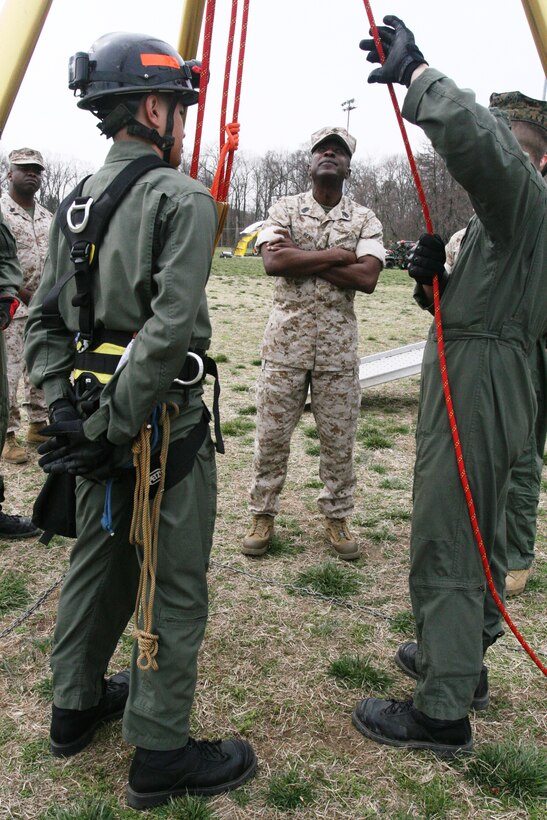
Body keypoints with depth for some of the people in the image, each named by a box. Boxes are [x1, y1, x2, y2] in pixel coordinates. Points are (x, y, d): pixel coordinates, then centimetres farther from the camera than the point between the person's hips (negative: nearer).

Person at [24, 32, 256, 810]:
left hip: (97, 416, 8)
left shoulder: (76, 203, 11)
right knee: (173, 588, 3)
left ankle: (76, 705, 38)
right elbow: (170, 329, -23)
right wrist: (111, 425, -18)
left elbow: (42, 320, 9)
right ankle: (160, 753, 17)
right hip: (163, 424, -8)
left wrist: (65, 405, 4)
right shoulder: (182, 199, -13)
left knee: (96, 563, 21)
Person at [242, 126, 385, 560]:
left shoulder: (365, 219, 6)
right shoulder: (284, 209, 6)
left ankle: (337, 517, 24)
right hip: (286, 340, 0)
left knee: (339, 438, 8)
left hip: (339, 345, 1)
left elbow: (368, 277, -10)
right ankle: (263, 515, 20)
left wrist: (301, 256, -10)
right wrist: (337, 255, -12)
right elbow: (273, 261, -13)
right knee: (271, 433, 6)